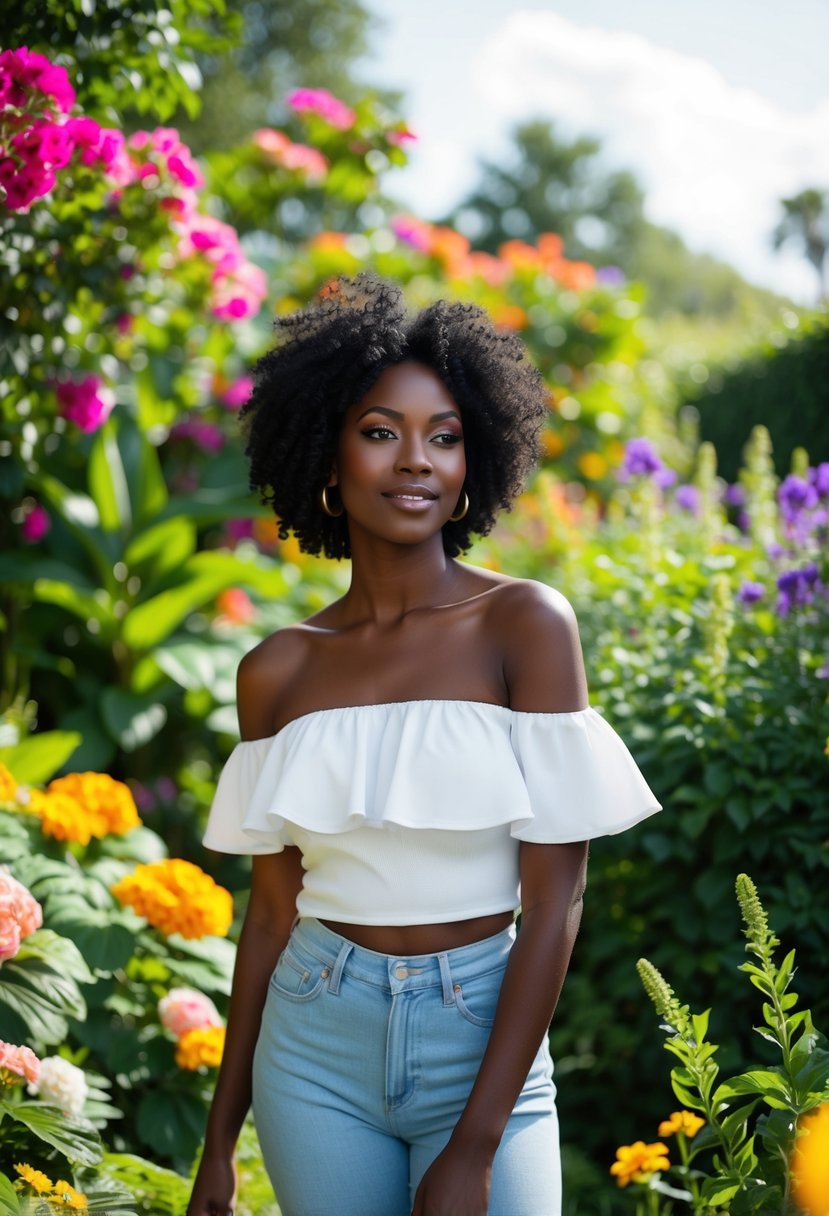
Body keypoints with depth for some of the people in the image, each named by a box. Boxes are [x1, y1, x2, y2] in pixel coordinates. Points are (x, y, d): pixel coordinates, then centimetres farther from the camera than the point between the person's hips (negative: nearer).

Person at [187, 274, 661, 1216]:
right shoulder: (278, 671, 1)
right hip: (317, 1044, 2)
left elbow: (555, 902, -10)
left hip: (483, 1041, -2)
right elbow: (273, 908, 8)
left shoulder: (526, 625, -9)